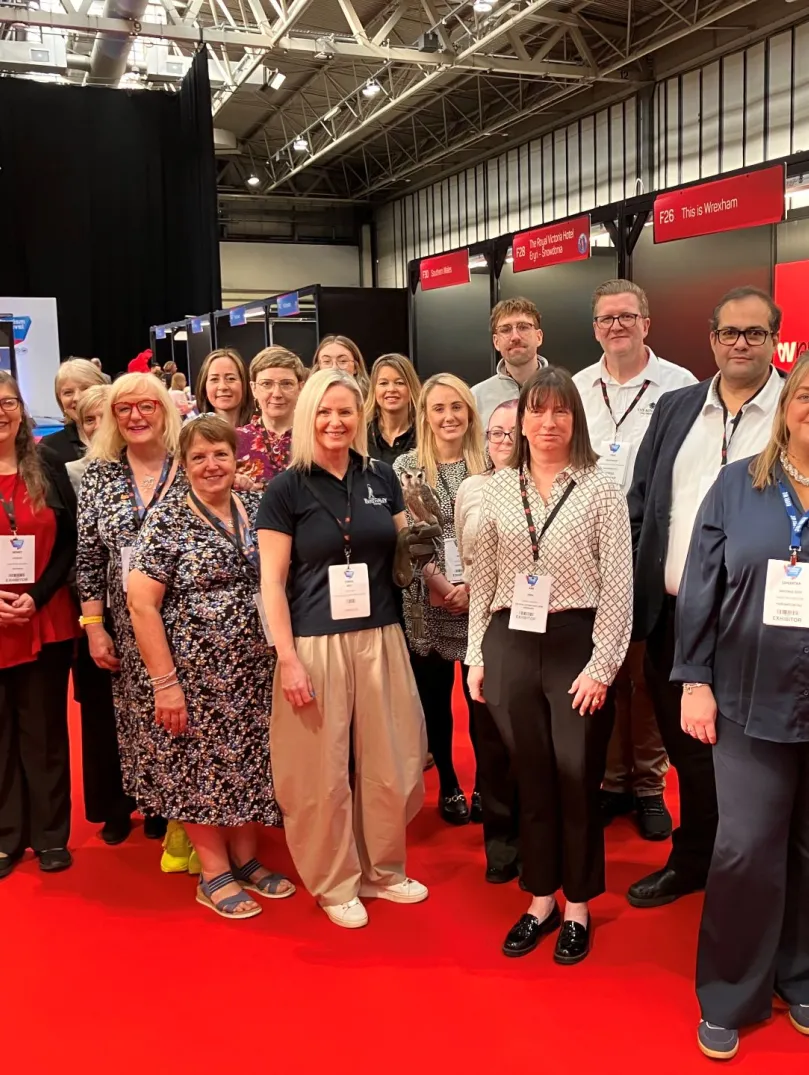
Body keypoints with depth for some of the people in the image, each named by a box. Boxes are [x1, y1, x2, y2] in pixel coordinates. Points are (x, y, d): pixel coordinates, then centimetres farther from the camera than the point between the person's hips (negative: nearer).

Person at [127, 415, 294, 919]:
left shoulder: (257, 511, 5)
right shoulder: (167, 520, -9)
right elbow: (141, 603, -12)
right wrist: (165, 681, -15)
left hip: (255, 669, 5)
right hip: (197, 670, -4)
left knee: (251, 762, 13)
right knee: (203, 766, 7)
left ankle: (247, 860, 31)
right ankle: (215, 874, 23)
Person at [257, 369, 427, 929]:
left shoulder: (382, 478, 7)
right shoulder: (286, 489, -4)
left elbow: (405, 553, 16)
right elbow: (272, 582, -6)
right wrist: (287, 659, -11)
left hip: (380, 638, 4)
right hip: (316, 644, -3)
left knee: (389, 762, 11)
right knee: (324, 769, 6)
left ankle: (383, 869, 33)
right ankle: (335, 883, 27)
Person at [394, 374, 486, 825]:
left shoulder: (488, 464, 2)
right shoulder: (407, 466, 0)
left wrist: (472, 584, -11)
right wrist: (438, 582, -12)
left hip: (483, 597, 0)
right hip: (428, 601, 0)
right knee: (436, 696, 9)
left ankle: (484, 784, 23)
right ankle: (448, 785, 26)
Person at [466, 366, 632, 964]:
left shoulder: (601, 491, -2)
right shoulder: (497, 490, 6)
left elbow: (618, 587, -5)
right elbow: (483, 579, 10)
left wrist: (602, 666, -10)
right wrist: (477, 655, 7)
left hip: (577, 645, -2)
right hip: (510, 645, 3)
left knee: (578, 781, 7)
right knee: (532, 779, 13)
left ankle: (578, 908, 26)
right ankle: (542, 901, 30)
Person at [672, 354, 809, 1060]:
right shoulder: (738, 485, 1)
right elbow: (700, 588, 2)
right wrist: (695, 682, -2)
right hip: (751, 701, 0)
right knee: (745, 848, 2)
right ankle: (730, 996, 23)